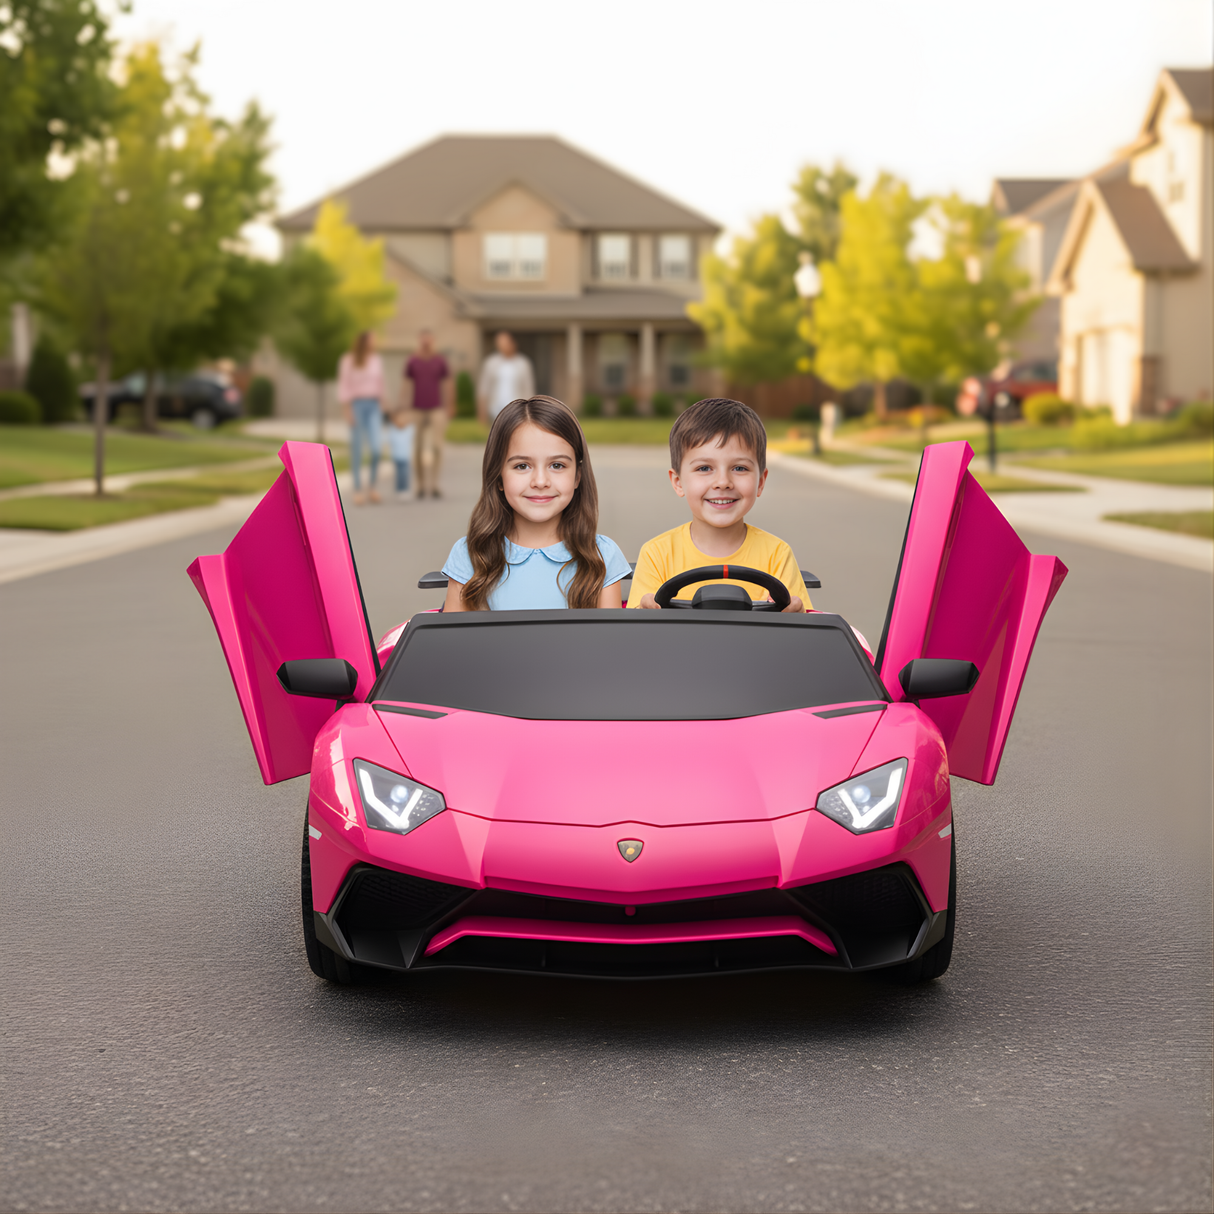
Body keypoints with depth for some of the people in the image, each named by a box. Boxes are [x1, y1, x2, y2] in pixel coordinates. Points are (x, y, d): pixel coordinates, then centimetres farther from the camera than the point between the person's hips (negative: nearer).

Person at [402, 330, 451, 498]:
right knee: (419, 449, 4)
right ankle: (421, 485, 12)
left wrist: (449, 407, 3)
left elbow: (447, 385, 5)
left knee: (436, 447, -6)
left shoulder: (440, 361, 2)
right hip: (418, 411, 1)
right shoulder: (412, 363, 3)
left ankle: (434, 485, -3)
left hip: (436, 410, -1)